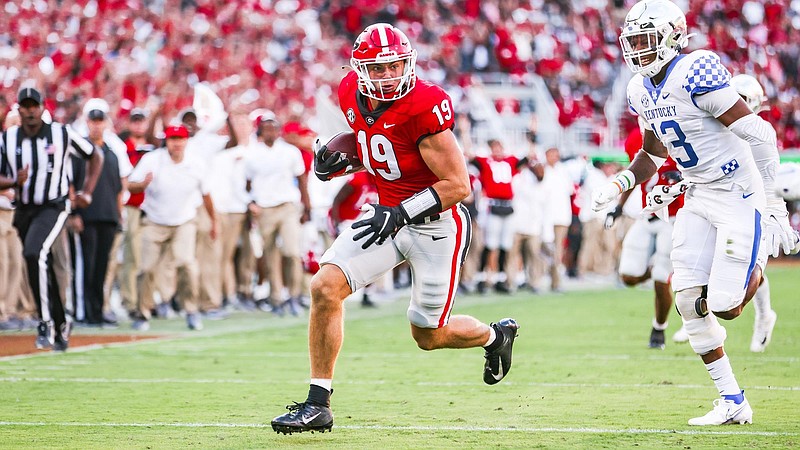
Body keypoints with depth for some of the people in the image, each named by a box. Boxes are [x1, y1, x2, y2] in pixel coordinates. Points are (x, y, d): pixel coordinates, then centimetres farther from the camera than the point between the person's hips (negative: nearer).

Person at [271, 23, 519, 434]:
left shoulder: (423, 107, -26)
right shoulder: (352, 94, -5)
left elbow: (459, 185, -23)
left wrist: (401, 213, -30)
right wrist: (336, 158, -3)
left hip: (436, 224, -6)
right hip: (388, 212, 6)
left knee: (428, 336, 8)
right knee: (325, 287, -12)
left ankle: (495, 335, 43)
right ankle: (318, 405, -4)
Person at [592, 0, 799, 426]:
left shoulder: (696, 73, -22)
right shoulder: (642, 90, 5)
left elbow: (758, 134, -21)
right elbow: (654, 153, 22)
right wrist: (619, 184, 5)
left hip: (740, 193, -8)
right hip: (699, 196, 8)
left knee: (724, 306, -10)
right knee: (689, 302, -1)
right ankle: (732, 401, 10)